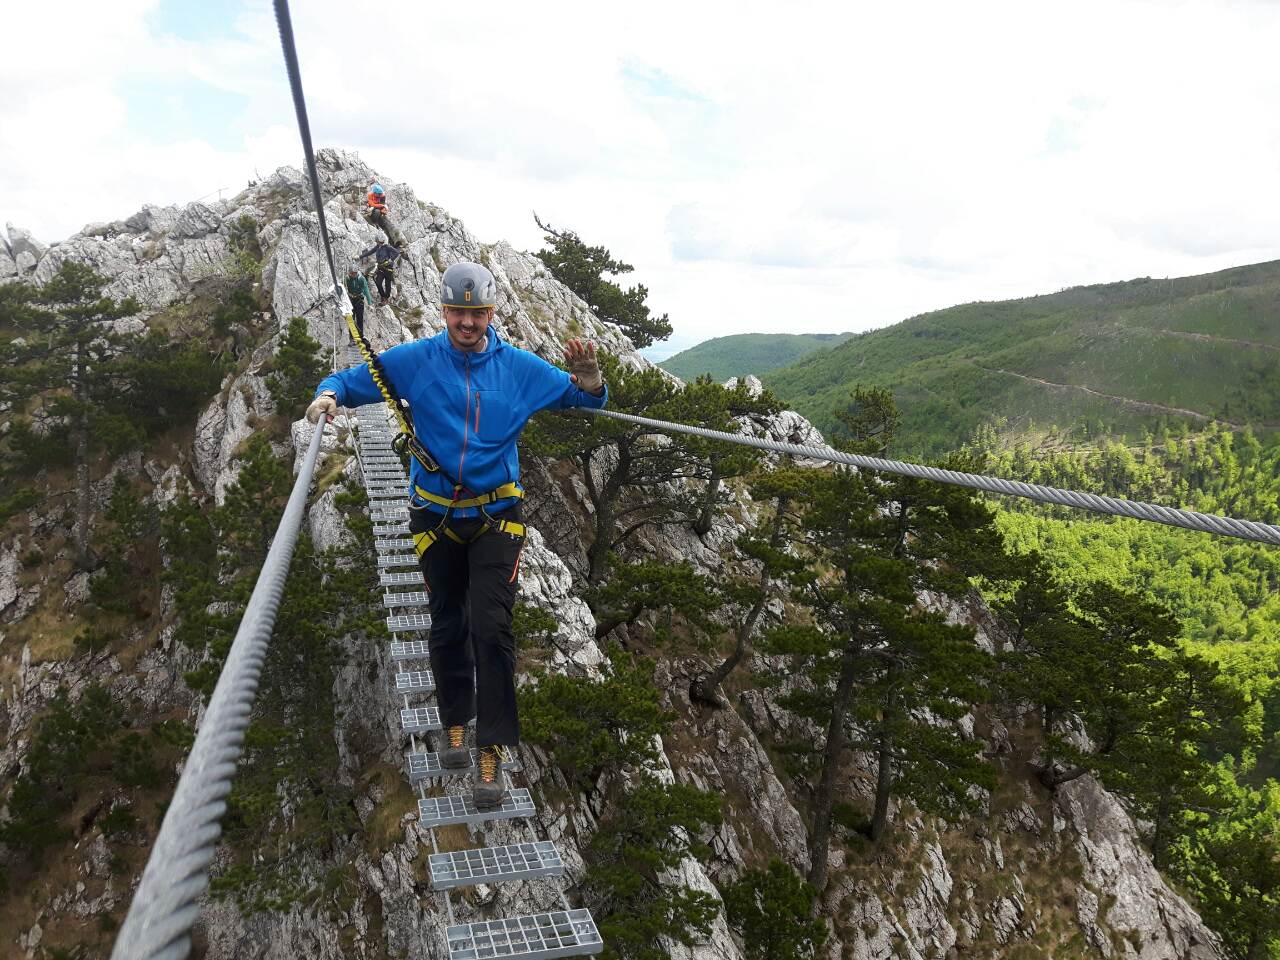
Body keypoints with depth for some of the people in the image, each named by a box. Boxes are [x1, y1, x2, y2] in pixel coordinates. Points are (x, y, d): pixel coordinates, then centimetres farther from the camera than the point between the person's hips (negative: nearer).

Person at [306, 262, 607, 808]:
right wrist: (329, 394, -20)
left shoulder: (520, 367, -1)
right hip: (436, 516, 1)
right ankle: (456, 722, 35)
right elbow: (354, 380, 4)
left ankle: (493, 749, 0)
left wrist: (587, 376, -17)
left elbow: (583, 397, 7)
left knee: (491, 626, -11)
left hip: (496, 515, -1)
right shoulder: (415, 361, -4)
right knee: (448, 627, 13)